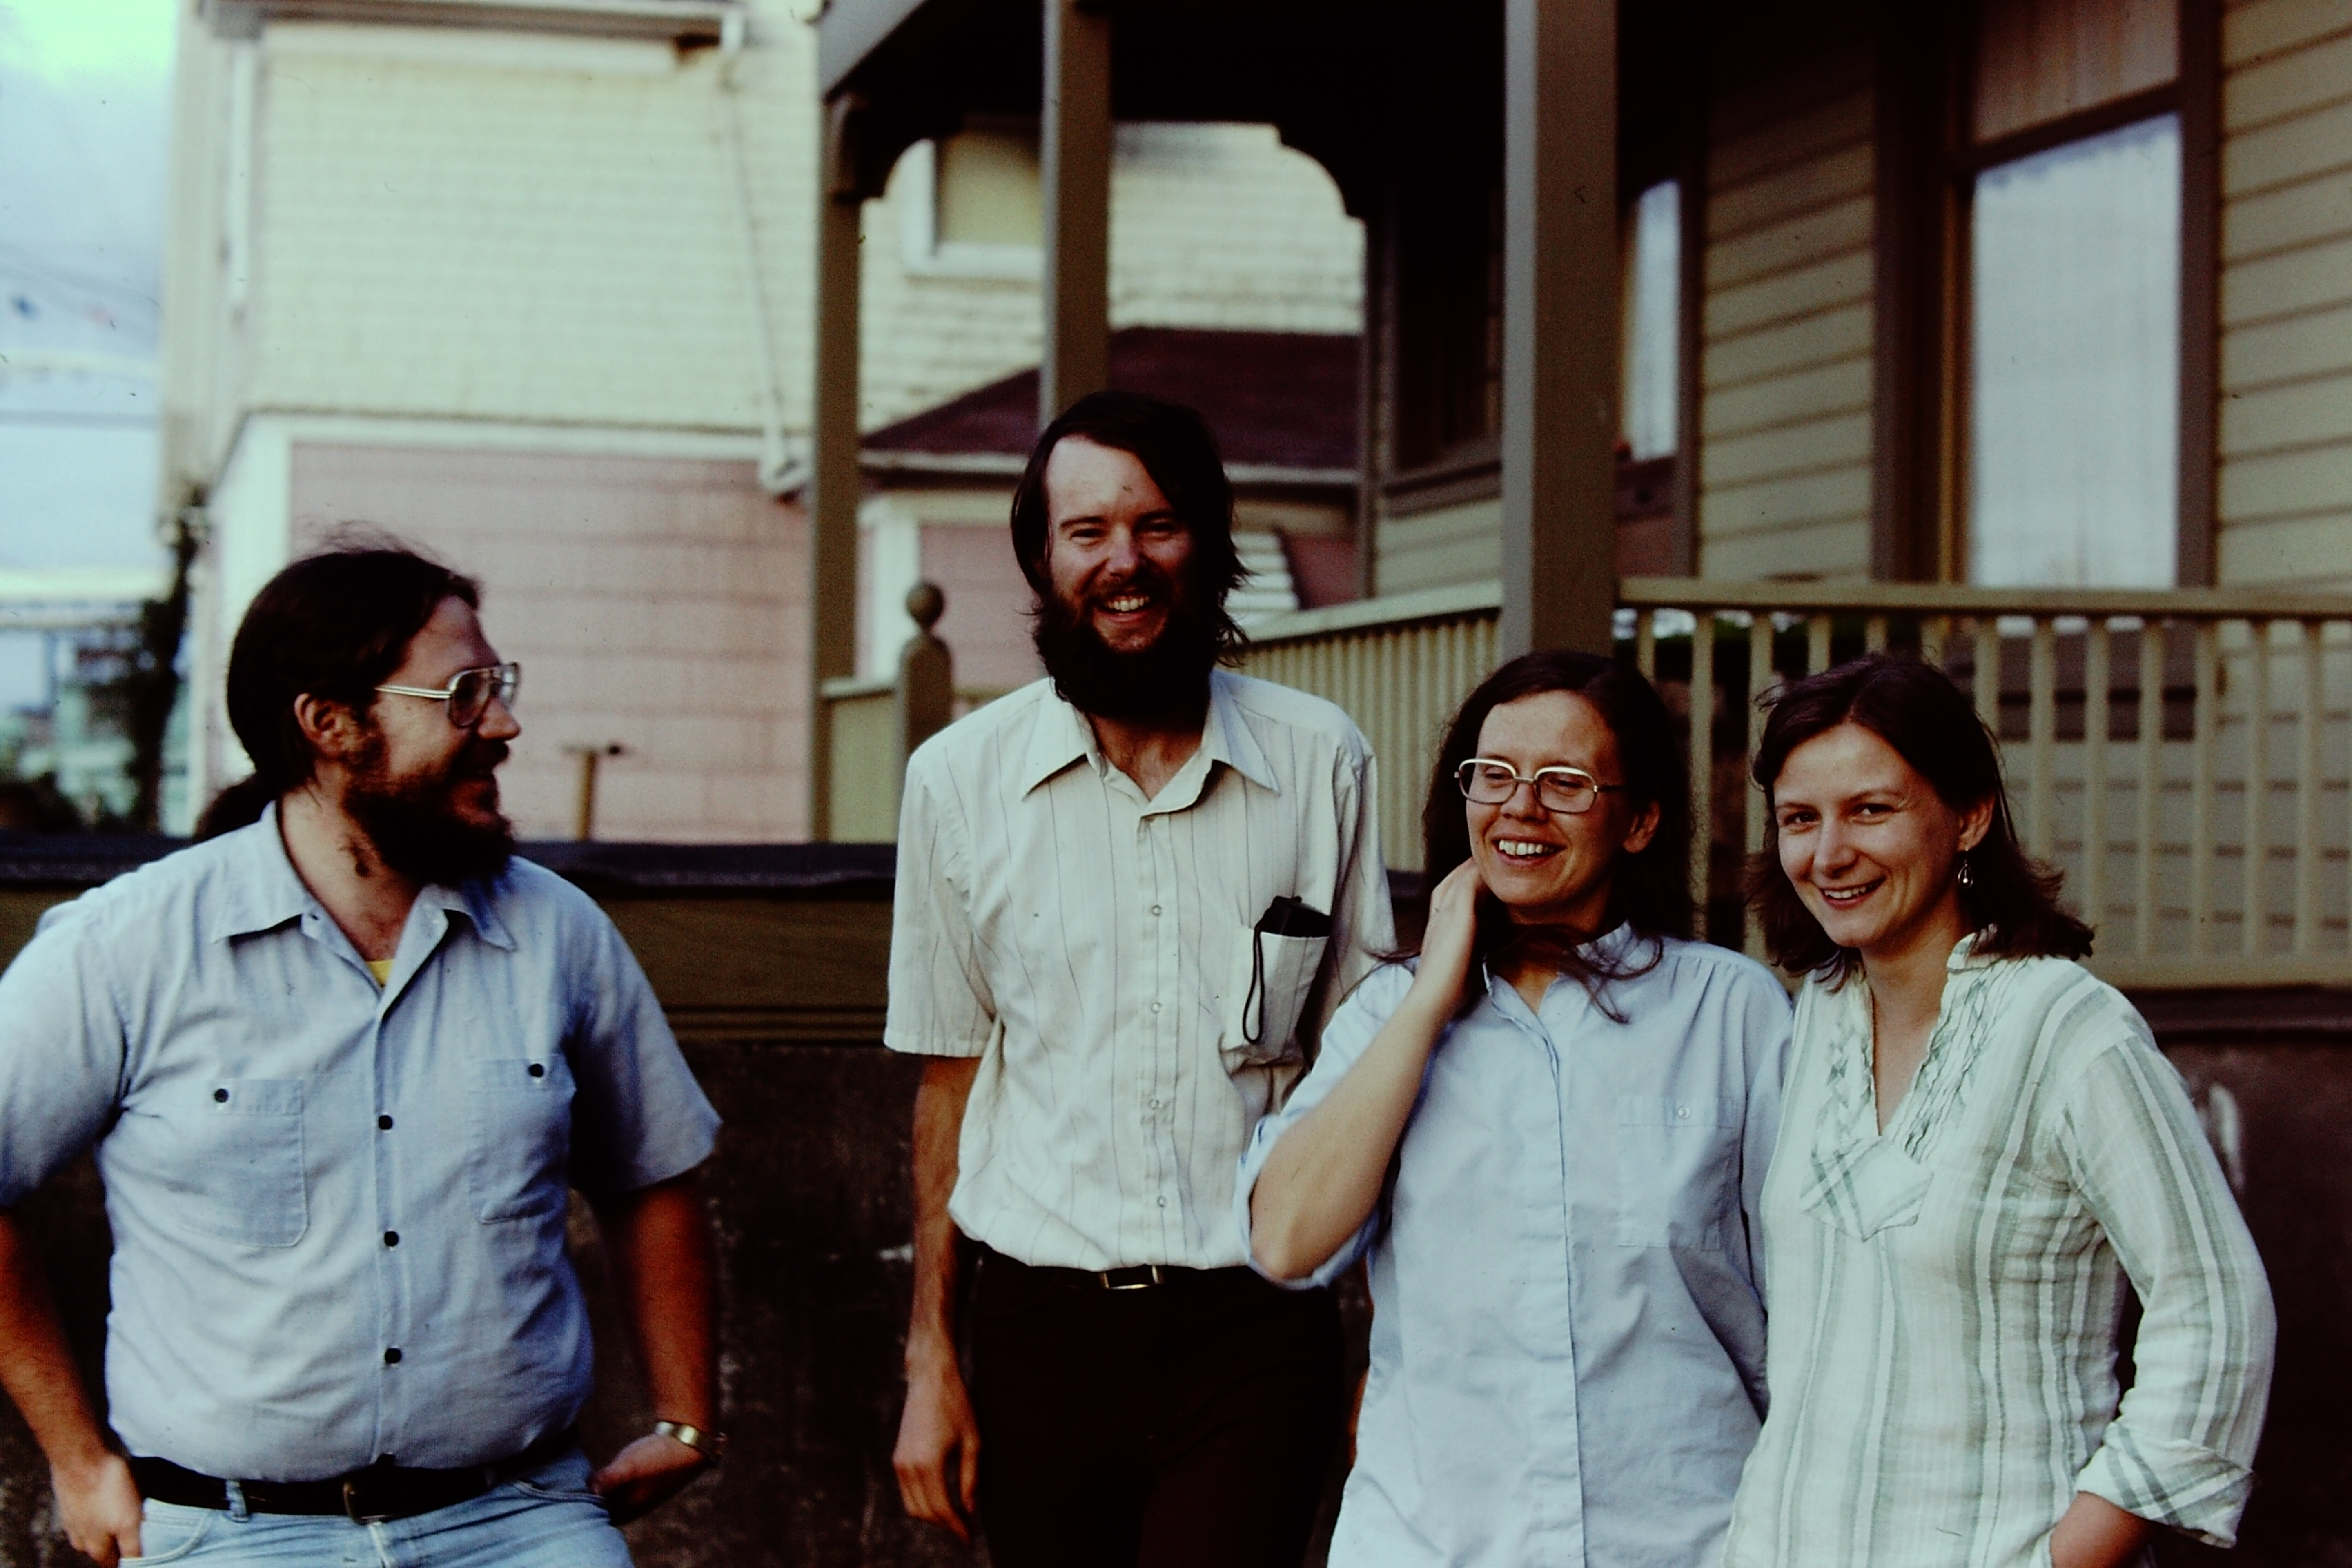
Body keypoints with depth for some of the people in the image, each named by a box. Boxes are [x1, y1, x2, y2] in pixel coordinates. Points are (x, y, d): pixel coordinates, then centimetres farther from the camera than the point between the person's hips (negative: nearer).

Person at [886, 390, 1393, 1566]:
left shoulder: (1322, 763, 2)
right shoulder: (959, 778, 3)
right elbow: (952, 1076, 8)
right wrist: (930, 1359, 6)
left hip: (1255, 1336, -1)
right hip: (1043, 1326, 1)